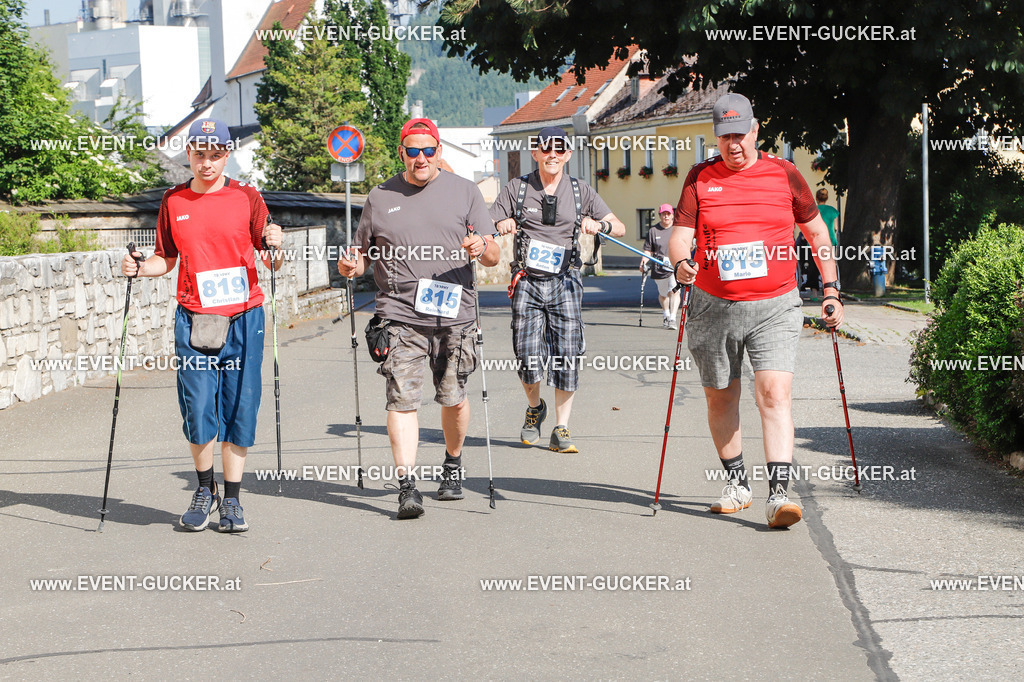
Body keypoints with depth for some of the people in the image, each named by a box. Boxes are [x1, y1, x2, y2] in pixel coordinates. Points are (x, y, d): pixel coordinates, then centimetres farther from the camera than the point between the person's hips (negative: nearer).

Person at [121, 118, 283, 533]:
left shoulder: (246, 198, 3)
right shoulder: (173, 202, 9)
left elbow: (270, 262, 3)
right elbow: (167, 259, 18)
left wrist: (274, 247, -19)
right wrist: (139, 268, -1)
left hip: (243, 316, -1)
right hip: (194, 319, 1)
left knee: (239, 408, 0)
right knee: (197, 408, -3)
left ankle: (232, 499, 11)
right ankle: (204, 491, 19)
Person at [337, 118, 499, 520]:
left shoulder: (463, 192, 9)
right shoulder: (380, 197, 12)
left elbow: (493, 256, 6)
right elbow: (363, 252, 20)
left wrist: (482, 249, -17)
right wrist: (351, 266, -3)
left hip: (454, 315, 0)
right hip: (400, 316, 0)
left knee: (453, 397, 6)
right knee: (402, 398, -11)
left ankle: (453, 465, 31)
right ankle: (406, 485, -13)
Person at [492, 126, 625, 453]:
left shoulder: (581, 191, 10)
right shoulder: (517, 189, 7)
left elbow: (620, 228, 9)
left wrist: (599, 224, -13)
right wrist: (502, 226, -17)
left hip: (564, 281, 1)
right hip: (527, 281, -1)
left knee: (567, 355, -7)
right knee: (528, 356, -8)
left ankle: (561, 430, 2)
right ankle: (535, 408, 23)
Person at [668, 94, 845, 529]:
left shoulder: (784, 174, 5)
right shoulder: (700, 178, 4)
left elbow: (816, 231, 15)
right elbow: (680, 235, 0)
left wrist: (831, 289, 11)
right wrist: (681, 263, -23)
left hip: (775, 306, -1)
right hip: (713, 308, 2)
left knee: (775, 394, -15)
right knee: (720, 397, 11)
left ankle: (778, 494, -19)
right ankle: (736, 482, 30)